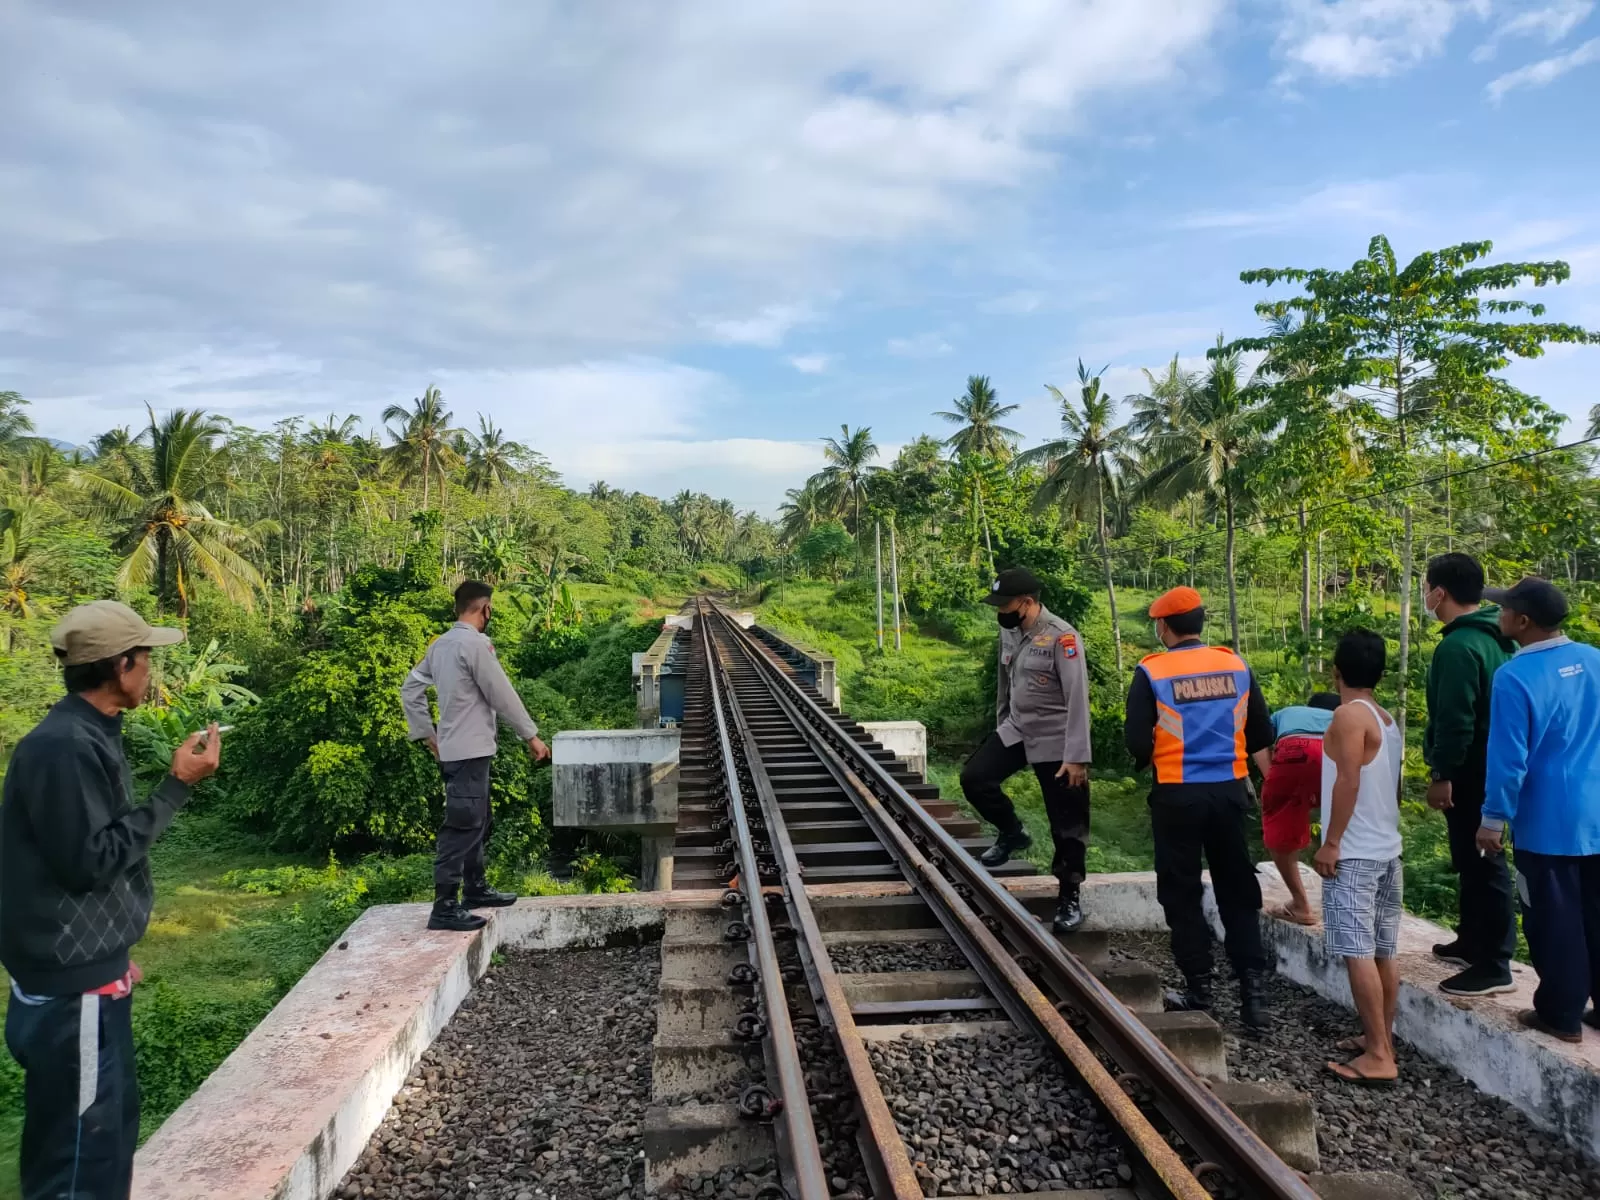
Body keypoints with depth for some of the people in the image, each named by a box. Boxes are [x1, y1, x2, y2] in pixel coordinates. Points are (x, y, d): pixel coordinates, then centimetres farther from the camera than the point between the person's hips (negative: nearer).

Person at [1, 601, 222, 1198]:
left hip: (92, 974, 10)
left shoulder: (88, 736, 9)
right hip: (70, 988, -10)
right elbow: (91, 860, -23)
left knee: (111, 1129, 20)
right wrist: (176, 786, -20)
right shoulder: (63, 747, -21)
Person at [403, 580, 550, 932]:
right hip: (470, 750, -10)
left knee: (475, 823, 20)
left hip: (454, 748, 10)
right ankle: (445, 907, -7)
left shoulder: (441, 644, 11)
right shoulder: (475, 643, -15)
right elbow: (502, 695, -14)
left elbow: (409, 690, 16)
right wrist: (531, 735, -5)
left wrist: (428, 735, 18)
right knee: (462, 827, -8)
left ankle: (475, 888, 31)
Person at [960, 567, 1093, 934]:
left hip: (1055, 742, -7)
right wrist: (1000, 725, 21)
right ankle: (1012, 833, 17)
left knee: (1066, 825, 2)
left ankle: (1069, 897, 17)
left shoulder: (1062, 637, -21)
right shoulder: (1009, 631, 2)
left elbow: (1078, 699, -22)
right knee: (974, 777, -6)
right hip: (1015, 731, 7)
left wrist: (1077, 756, -24)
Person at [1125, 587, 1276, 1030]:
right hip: (1229, 790, 3)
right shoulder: (1235, 665, 1)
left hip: (1177, 795, -3)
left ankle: (1200, 992, 16)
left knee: (1182, 895, 10)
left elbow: (1137, 742, -13)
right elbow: (1262, 734, 5)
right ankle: (1253, 988, 12)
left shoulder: (1152, 672, -11)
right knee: (1238, 892, 15)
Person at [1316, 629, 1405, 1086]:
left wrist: (1331, 843, -17)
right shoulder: (1387, 719, 12)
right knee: (1382, 952, 13)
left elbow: (1348, 783, -21)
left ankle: (1378, 1057, -6)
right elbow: (1390, 786, 17)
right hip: (1387, 849, 9)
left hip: (1354, 853, -9)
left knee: (1358, 953, -7)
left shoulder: (1349, 715, -14)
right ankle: (1381, 1040, 21)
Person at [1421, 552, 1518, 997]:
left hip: (1470, 773, -10)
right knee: (1474, 860, 19)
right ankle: (1472, 941, 32)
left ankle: (1493, 966, 4)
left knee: (1480, 864, -3)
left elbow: (1454, 720, -24)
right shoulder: (1496, 638, 11)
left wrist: (1441, 774, -17)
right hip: (1490, 766, 10)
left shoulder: (1458, 646, -21)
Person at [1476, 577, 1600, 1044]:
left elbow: (1508, 758, -18)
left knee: (1555, 921, 6)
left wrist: (1493, 819, -8)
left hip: (1548, 822, -6)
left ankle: (1561, 1014, 16)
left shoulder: (1515, 677, -19)